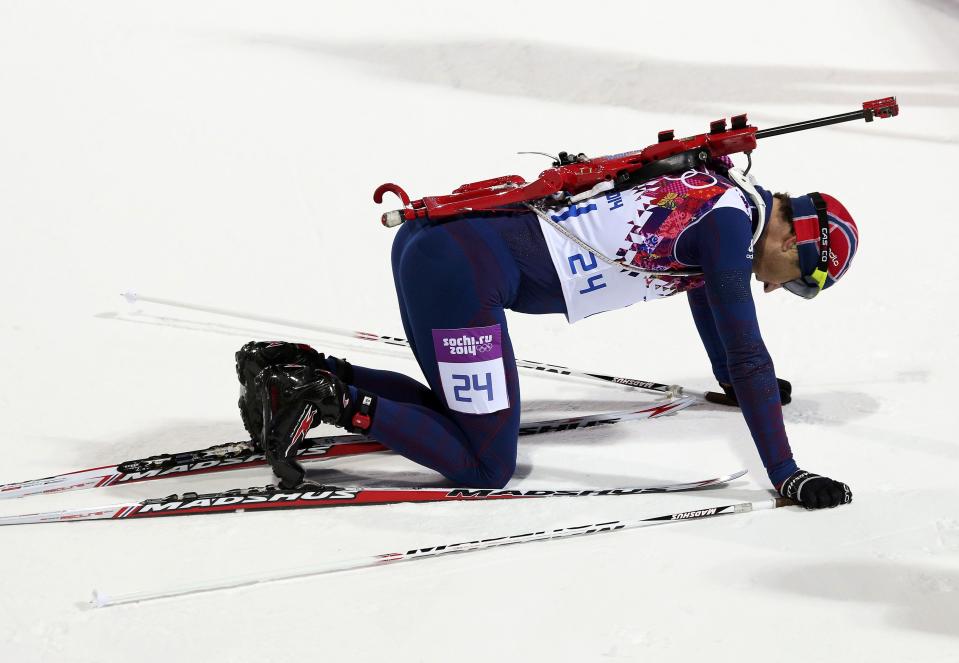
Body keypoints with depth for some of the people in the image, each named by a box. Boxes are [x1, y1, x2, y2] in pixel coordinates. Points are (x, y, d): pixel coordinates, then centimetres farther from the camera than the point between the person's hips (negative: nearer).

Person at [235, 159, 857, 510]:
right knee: (487, 466, -3)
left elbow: (703, 289, 38)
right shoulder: (730, 223, -6)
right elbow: (748, 354, -8)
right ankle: (335, 400, -8)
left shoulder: (711, 186, 20)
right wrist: (786, 474, -5)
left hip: (428, 240, 10)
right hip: (467, 270, -10)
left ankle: (298, 367, 13)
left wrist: (736, 382, 51)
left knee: (463, 417, 22)